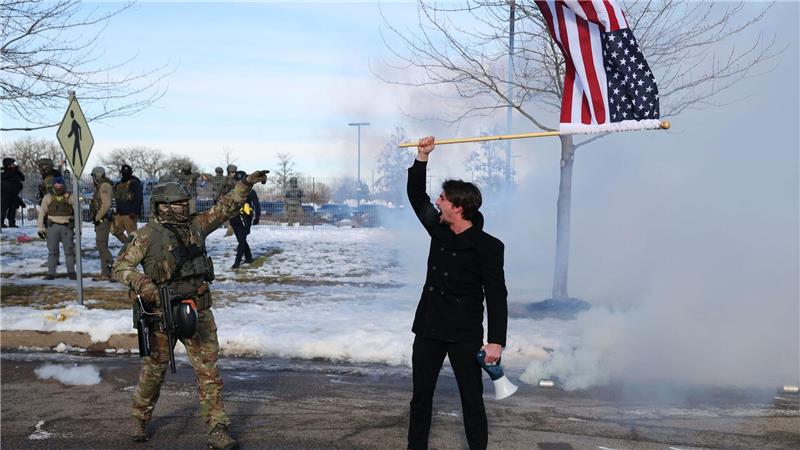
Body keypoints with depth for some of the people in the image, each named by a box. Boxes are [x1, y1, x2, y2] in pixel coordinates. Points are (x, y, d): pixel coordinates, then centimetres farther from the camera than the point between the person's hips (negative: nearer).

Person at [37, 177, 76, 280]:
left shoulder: (70, 197, 5)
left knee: (69, 250, 2)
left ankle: (71, 271, 13)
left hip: (67, 226, -1)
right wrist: (40, 228, 4)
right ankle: (51, 273, 9)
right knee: (52, 251, 4)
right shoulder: (48, 197, 6)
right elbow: (42, 213, 9)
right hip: (52, 226, 1)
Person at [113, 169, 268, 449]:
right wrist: (142, 285, -20)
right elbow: (121, 267, -4)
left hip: (198, 310, 3)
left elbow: (225, 208, 10)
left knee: (208, 369, -1)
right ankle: (141, 420, 36)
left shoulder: (195, 225, 7)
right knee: (154, 368, 13)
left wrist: (246, 184, 1)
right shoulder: (147, 235, -6)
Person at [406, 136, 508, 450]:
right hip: (428, 329, 6)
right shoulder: (439, 230, 2)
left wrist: (496, 341, -19)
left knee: (472, 400, 4)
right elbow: (416, 195, 13)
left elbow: (496, 297, -14)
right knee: (421, 396, 13)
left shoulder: (488, 247, -14)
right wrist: (422, 158, 3)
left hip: (465, 335, -5)